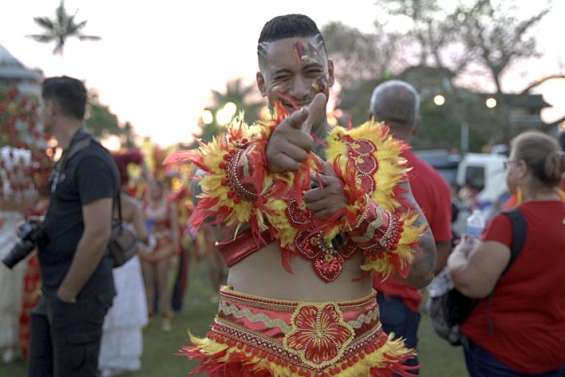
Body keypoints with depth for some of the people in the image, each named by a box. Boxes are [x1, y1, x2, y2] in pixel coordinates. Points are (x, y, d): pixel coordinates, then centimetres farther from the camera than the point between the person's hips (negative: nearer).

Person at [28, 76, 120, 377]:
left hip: (79, 294, -9)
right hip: (53, 292, 9)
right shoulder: (69, 158, 14)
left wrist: (67, 293, -17)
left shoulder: (91, 161, -16)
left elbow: (98, 234, -23)